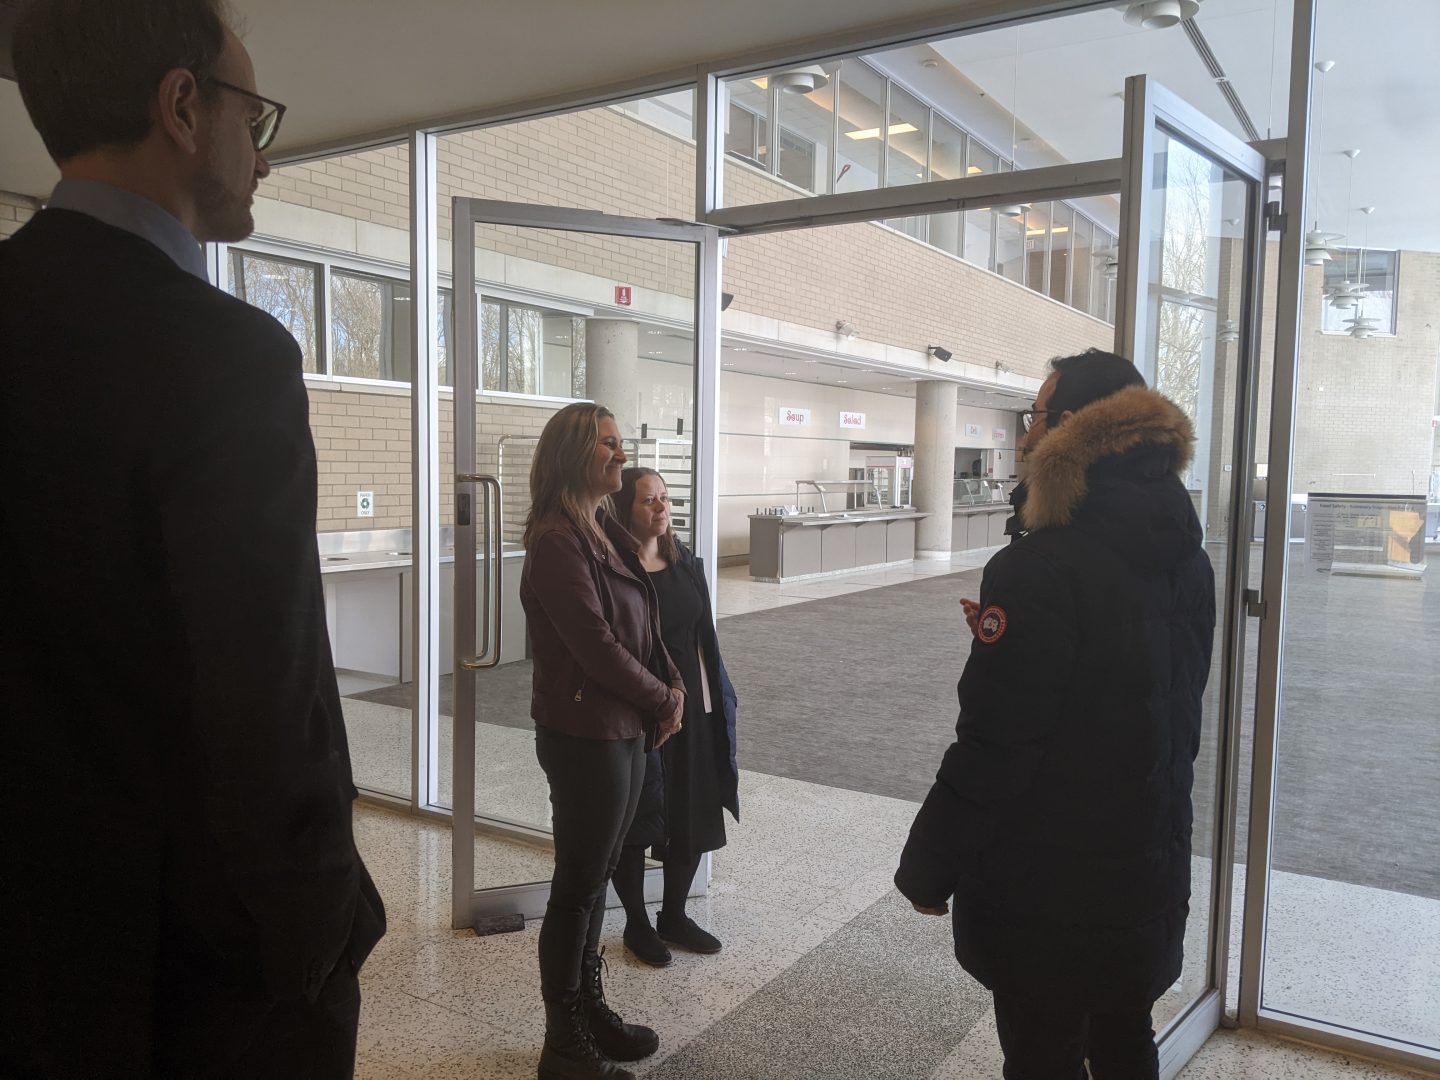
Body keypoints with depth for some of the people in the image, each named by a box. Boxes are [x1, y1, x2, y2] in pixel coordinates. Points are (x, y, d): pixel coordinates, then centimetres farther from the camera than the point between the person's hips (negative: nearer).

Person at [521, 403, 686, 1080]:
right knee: (579, 885, 4)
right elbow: (595, 646, -20)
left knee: (595, 876, 18)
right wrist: (664, 700, -9)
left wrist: (673, 684, 0)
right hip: (585, 735, -8)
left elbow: (644, 624, 15)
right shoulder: (556, 539, -17)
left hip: (626, 729, 8)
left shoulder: (608, 532, 10)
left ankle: (590, 1010, 34)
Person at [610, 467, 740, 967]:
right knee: (636, 822, 9)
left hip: (694, 709, 7)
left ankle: (674, 915, 34)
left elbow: (704, 633, 11)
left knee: (694, 816, 15)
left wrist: (718, 701, 9)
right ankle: (636, 923, 29)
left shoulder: (684, 561, 6)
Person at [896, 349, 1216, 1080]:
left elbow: (992, 747, -24)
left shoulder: (1042, 567, -23)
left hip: (1046, 885, -7)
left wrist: (928, 868, -11)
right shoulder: (1186, 557, 2)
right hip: (1150, 869, 7)